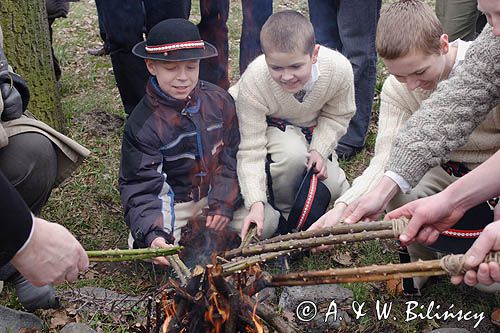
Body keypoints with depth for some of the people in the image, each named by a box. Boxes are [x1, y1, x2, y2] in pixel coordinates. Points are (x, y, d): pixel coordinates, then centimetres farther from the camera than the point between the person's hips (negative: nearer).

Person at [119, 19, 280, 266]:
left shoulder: (219, 100, -6)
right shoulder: (143, 124, -16)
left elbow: (232, 155, -1)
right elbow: (140, 187, -17)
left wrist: (223, 204, -12)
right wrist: (152, 233, -34)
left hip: (216, 193, 3)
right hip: (171, 201, -2)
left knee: (267, 222, -15)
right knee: (144, 246, -27)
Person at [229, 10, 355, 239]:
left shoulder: (339, 69, -29)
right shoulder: (253, 82, -35)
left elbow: (336, 116, -8)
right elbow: (250, 149, -32)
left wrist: (319, 150, -24)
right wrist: (256, 204, -42)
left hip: (312, 129, 3)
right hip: (265, 126, -3)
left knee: (334, 189, -12)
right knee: (294, 153, -37)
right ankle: (284, 215, -8)